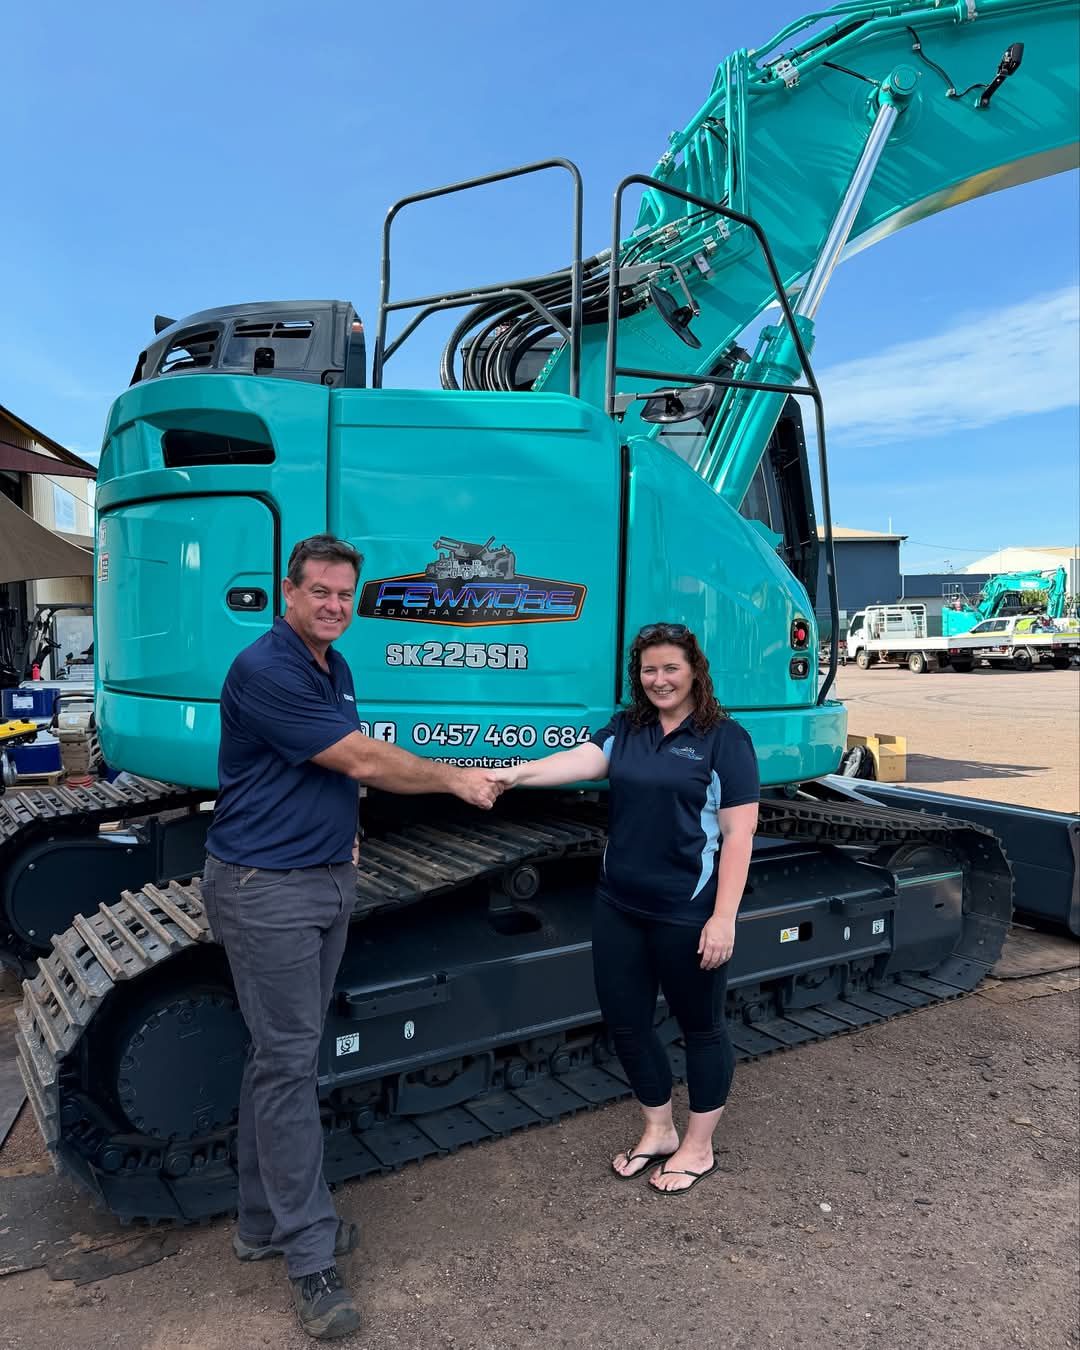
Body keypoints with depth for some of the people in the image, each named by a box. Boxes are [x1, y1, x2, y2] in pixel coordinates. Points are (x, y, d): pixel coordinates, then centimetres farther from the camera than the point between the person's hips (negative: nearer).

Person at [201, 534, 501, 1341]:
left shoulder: (334, 667, 9)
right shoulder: (265, 670, -20)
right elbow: (364, 761, -20)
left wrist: (341, 830, 8)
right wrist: (456, 780, -9)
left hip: (328, 880, 8)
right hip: (265, 889, -8)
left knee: (286, 1053, 15)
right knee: (288, 1060, -1)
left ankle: (265, 1223, 30)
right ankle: (311, 1258, 11)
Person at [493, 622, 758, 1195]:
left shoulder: (724, 738, -8)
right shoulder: (626, 728, 6)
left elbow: (738, 832, -11)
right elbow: (583, 760, -12)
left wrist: (724, 917, -16)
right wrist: (516, 772, -31)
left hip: (687, 911, -5)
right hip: (619, 905, 6)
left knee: (699, 1024, 13)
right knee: (625, 1020, 14)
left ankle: (698, 1147, 34)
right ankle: (657, 1130, 38)